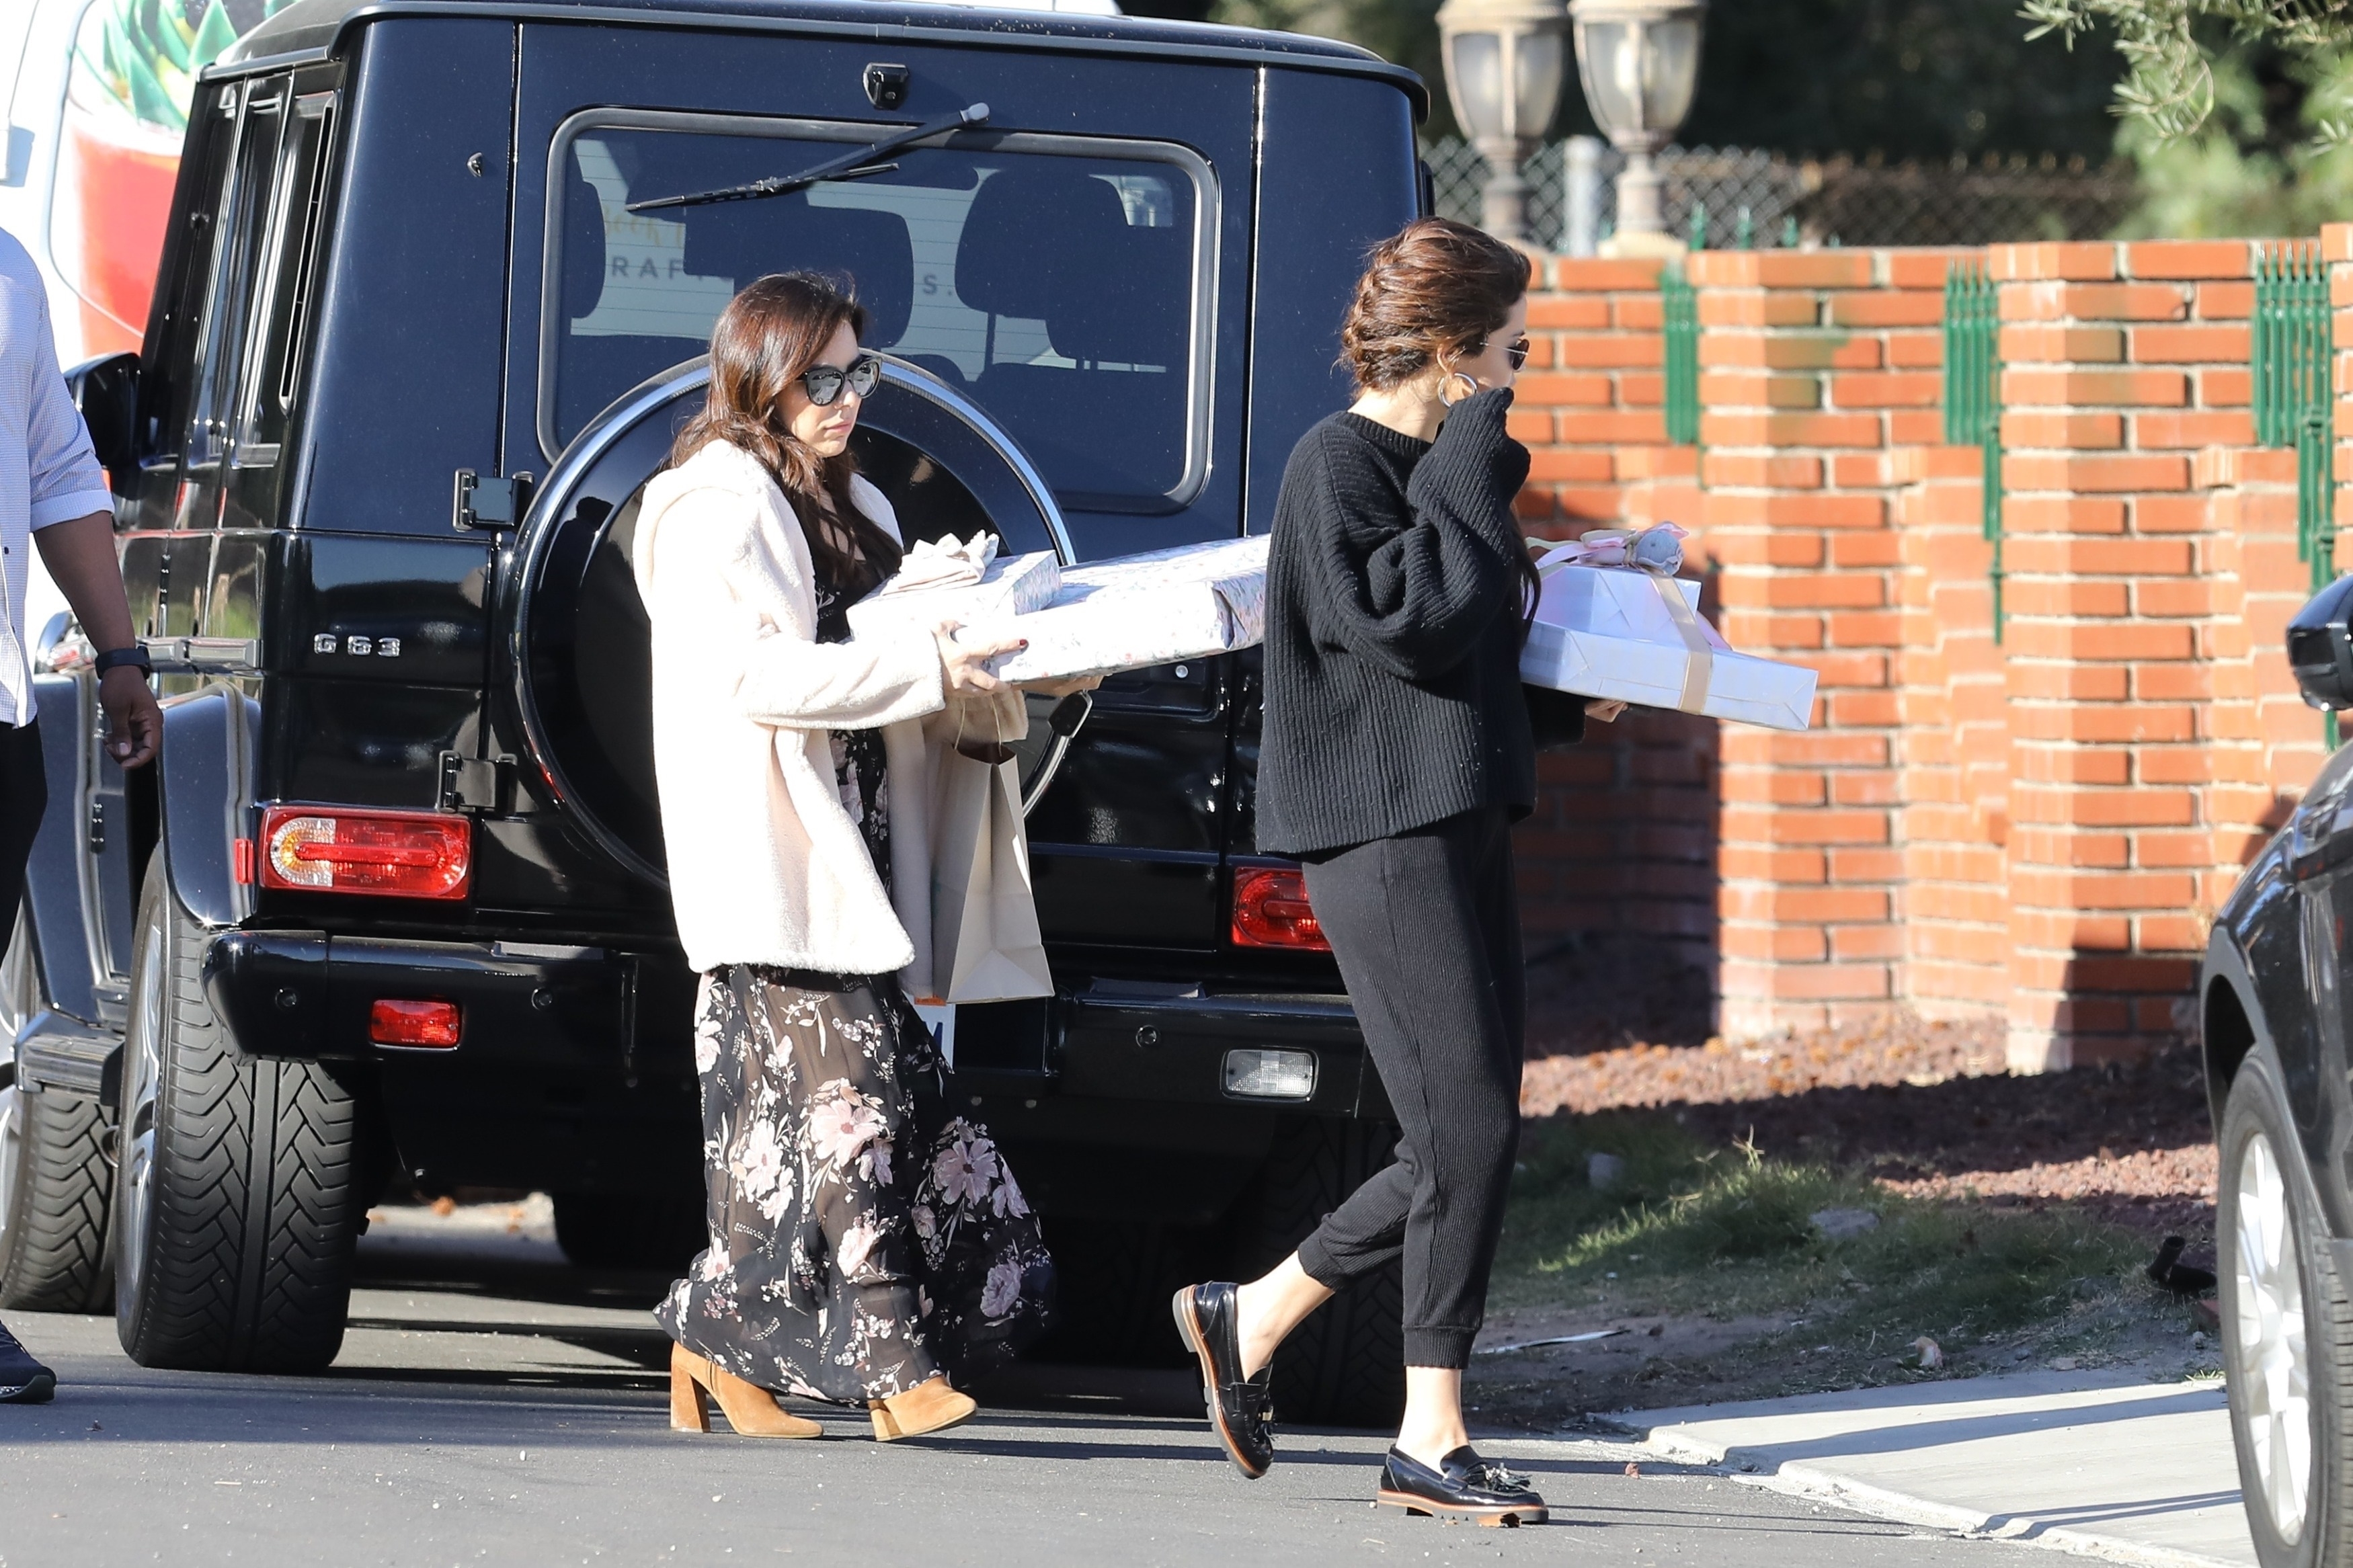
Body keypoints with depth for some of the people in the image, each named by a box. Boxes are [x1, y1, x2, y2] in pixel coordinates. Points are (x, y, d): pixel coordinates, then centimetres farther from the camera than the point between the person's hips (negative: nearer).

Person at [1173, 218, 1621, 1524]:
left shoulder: (1434, 468, 19)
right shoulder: (1338, 464, -10)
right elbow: (1403, 622, -22)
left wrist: (1568, 700, 16)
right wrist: (1467, 477, -14)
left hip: (1461, 824, 10)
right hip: (1380, 830, -10)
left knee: (1469, 1140, 7)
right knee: (1466, 1123, -12)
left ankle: (1250, 1319, 21)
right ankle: (1431, 1441, -6)